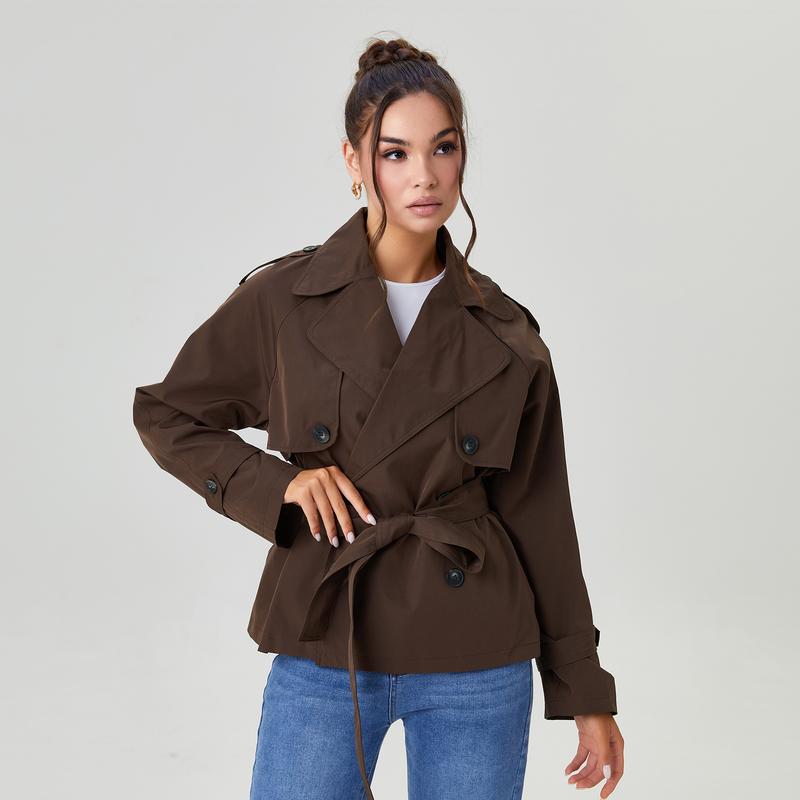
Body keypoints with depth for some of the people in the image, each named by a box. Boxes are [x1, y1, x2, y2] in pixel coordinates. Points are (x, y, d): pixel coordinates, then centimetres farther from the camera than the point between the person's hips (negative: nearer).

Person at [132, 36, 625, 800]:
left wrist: (586, 694, 7)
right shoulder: (282, 299, -4)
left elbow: (538, 519, 5)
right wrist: (276, 482, -8)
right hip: (323, 654, -1)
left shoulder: (507, 336, 0)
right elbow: (166, 416, 8)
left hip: (475, 670, 1)